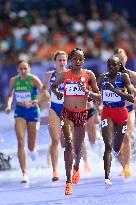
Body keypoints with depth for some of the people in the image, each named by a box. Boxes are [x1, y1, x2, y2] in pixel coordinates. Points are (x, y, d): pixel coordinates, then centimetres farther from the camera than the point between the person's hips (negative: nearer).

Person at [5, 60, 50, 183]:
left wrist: (36, 101, -38)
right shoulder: (13, 80, -2)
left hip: (33, 112, -2)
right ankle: (25, 173, -14)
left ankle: (33, 149, 49)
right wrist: (9, 105, -2)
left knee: (31, 146, 7)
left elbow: (47, 95, -21)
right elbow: (10, 94, 17)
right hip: (20, 112, 2)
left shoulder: (34, 79, -14)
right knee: (21, 143, -15)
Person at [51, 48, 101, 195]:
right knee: (69, 143, -19)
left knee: (78, 147, 15)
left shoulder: (88, 75, -2)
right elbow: (53, 86, 20)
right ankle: (69, 181, -21)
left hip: (82, 114, 1)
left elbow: (99, 97, 0)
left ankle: (76, 167, 50)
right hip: (67, 112, -1)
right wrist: (56, 92, -1)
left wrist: (87, 92, -18)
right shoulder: (64, 75, -1)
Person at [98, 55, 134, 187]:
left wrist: (115, 90, -24)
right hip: (107, 113, 0)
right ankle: (106, 177, -22)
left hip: (121, 112, 0)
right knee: (108, 145, -16)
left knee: (117, 146, 13)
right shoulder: (102, 78, 3)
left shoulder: (123, 77, -7)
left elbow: (131, 98, -16)